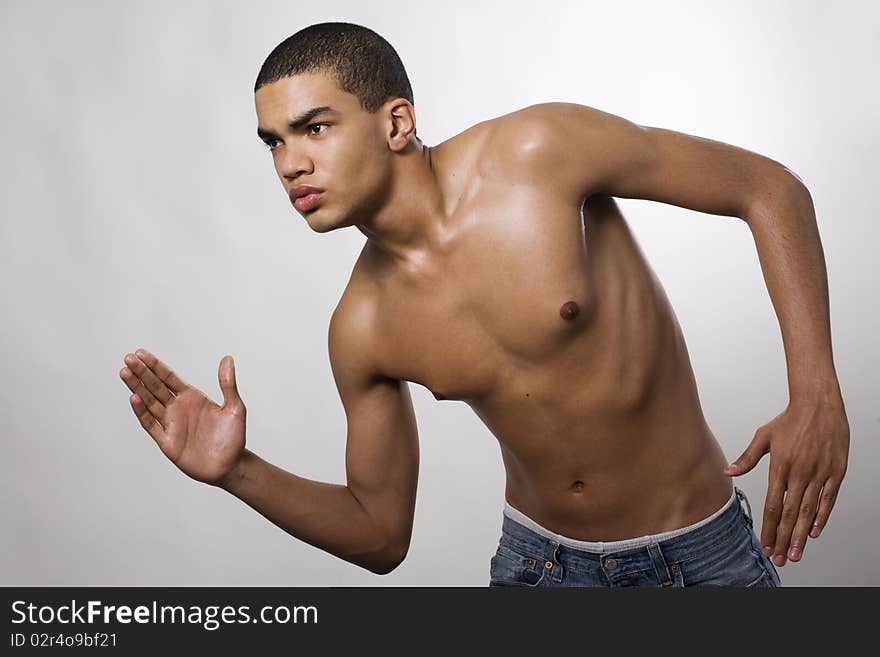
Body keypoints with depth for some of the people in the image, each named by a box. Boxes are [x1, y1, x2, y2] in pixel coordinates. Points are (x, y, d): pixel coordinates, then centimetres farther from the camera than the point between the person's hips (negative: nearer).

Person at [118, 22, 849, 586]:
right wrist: (239, 472, -14)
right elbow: (382, 535, 1)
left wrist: (817, 396, -22)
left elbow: (771, 187, -12)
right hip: (537, 560, 3)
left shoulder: (538, 152, -20)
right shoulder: (362, 329, -9)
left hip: (701, 554, -2)